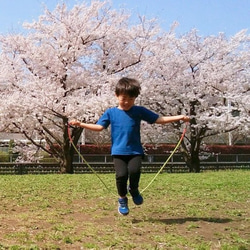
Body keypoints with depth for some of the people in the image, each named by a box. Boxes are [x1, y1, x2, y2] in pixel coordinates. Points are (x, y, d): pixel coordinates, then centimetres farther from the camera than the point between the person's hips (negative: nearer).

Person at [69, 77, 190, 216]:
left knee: (134, 171, -23)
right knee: (121, 174, -18)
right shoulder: (111, 112, 5)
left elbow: (159, 119, 4)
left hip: (135, 151, 0)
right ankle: (122, 199, 11)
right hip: (118, 152, 0)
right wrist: (80, 124, -8)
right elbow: (99, 127, 3)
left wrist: (179, 117, -3)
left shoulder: (139, 111, 5)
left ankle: (134, 190, 13)